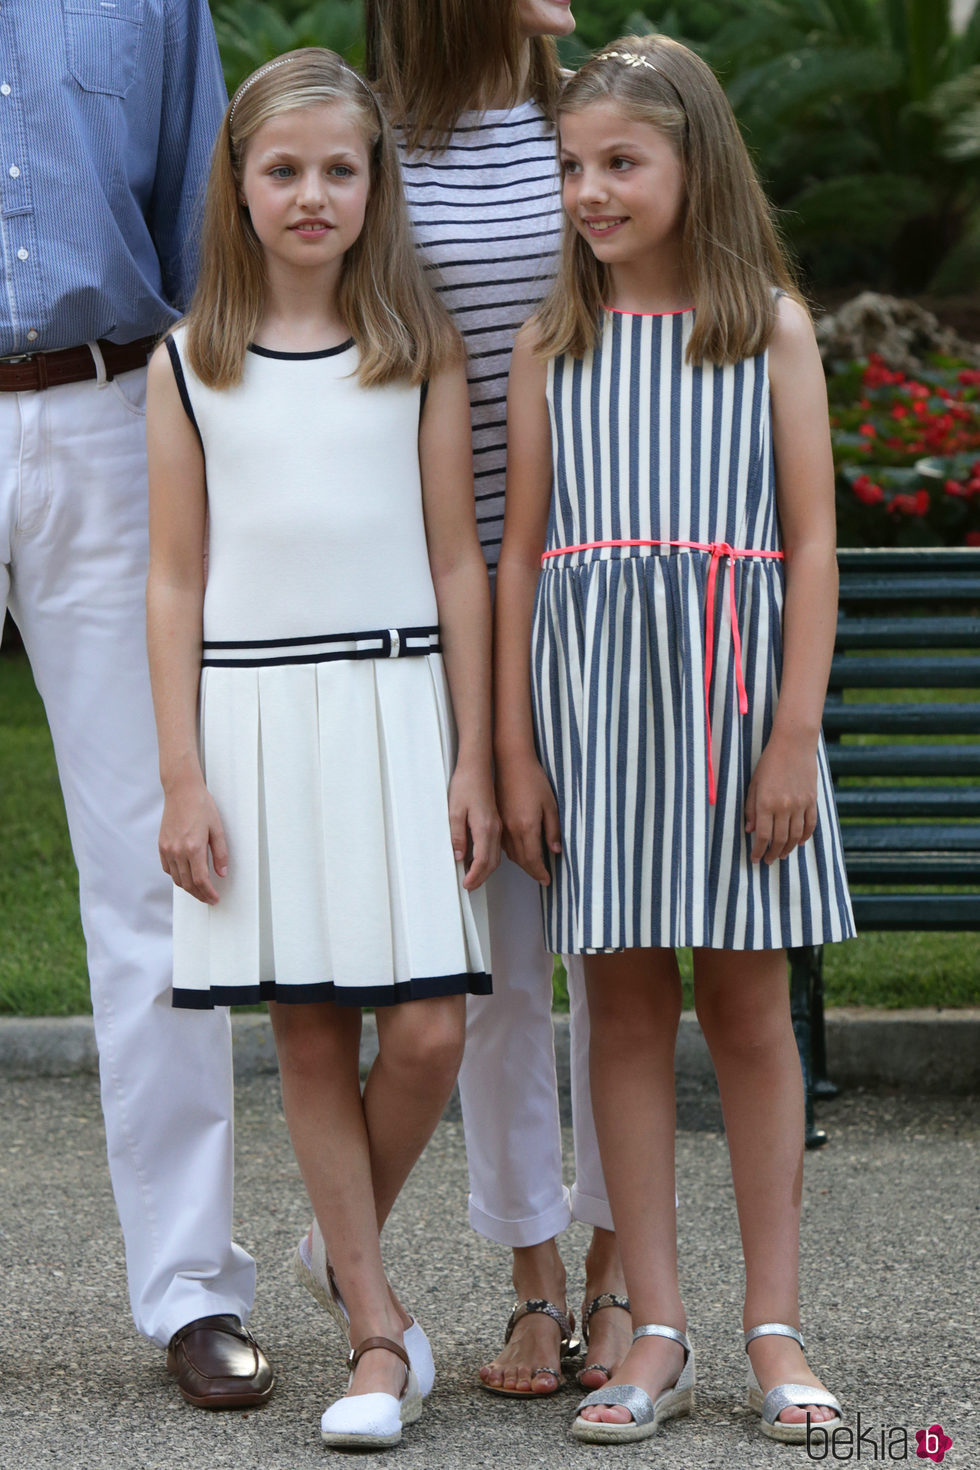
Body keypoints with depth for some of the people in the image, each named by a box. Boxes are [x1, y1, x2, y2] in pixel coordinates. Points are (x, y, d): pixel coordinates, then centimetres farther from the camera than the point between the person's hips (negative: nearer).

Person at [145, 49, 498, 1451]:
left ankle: (351, 1252, 20)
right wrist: (181, 778, -1)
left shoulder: (421, 349, 5)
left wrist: (476, 760, -1)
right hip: (252, 715, 0)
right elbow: (176, 583, 5)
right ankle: (380, 1330, 10)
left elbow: (457, 561, 4)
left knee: (426, 1031, -8)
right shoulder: (189, 365, 5)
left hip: (396, 709, 0)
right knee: (309, 1033, 1)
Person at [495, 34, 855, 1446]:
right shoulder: (554, 347, 8)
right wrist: (513, 748, 1)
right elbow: (520, 553, 7)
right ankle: (656, 1334, 7)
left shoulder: (771, 327, 3)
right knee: (627, 1005, 3)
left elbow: (811, 542, 0)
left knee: (747, 1006, 3)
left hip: (728, 686, -1)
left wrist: (793, 735, -8)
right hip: (591, 691, 1)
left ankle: (775, 1327, 10)